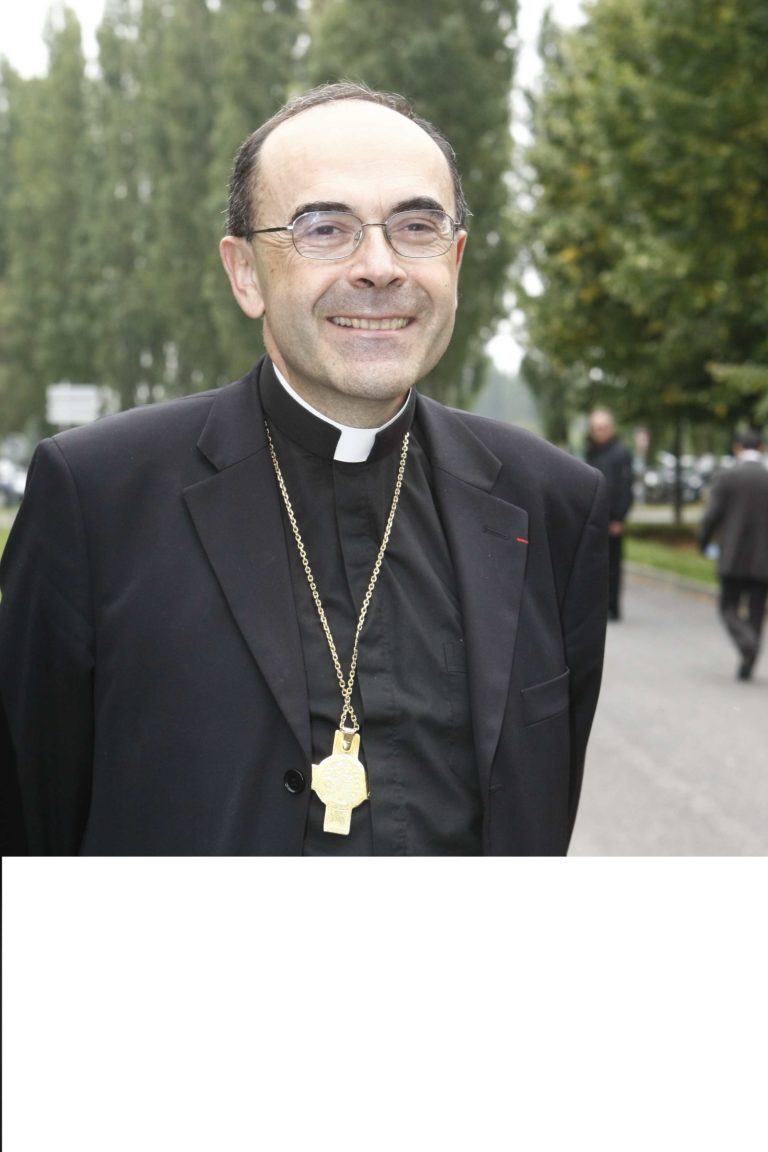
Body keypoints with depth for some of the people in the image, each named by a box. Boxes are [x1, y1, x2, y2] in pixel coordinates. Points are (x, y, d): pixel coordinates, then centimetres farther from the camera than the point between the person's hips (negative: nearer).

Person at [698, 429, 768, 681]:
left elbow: (711, 516, -7)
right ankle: (747, 666, 9)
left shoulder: (726, 477, -6)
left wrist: (703, 542, 9)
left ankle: (747, 642, -19)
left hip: (733, 557, -2)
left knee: (729, 607, 8)